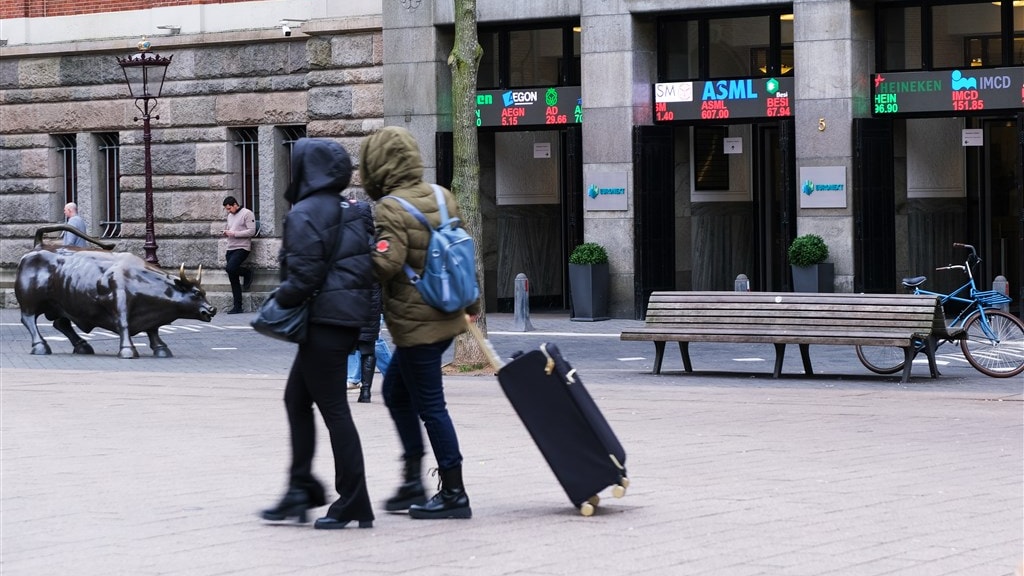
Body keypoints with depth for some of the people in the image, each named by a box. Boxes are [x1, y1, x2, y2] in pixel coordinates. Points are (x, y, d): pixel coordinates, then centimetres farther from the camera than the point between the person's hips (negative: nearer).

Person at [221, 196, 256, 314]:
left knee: (230, 268, -29)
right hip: (231, 248, 8)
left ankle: (247, 273, 2)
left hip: (242, 248, -8)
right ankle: (237, 306, 7)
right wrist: (226, 232, 4)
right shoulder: (230, 216, 20)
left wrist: (234, 233, -17)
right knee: (233, 279, 3)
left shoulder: (247, 214, -6)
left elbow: (252, 231, -13)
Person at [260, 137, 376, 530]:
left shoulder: (304, 214, -13)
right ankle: (301, 490, 19)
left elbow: (304, 275, -20)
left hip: (323, 319, -10)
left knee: (333, 409, -5)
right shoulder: (348, 212, 14)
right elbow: (370, 265, 16)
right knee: (296, 398, 18)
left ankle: (354, 505, -3)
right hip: (350, 317, 10)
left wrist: (279, 301, -4)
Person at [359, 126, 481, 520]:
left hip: (415, 323, -9)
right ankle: (413, 481, 23)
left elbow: (385, 264, -29)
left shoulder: (390, 210, -18)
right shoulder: (441, 198, 8)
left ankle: (453, 494, 5)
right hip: (446, 317, 9)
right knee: (396, 391, 21)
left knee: (430, 406, -1)